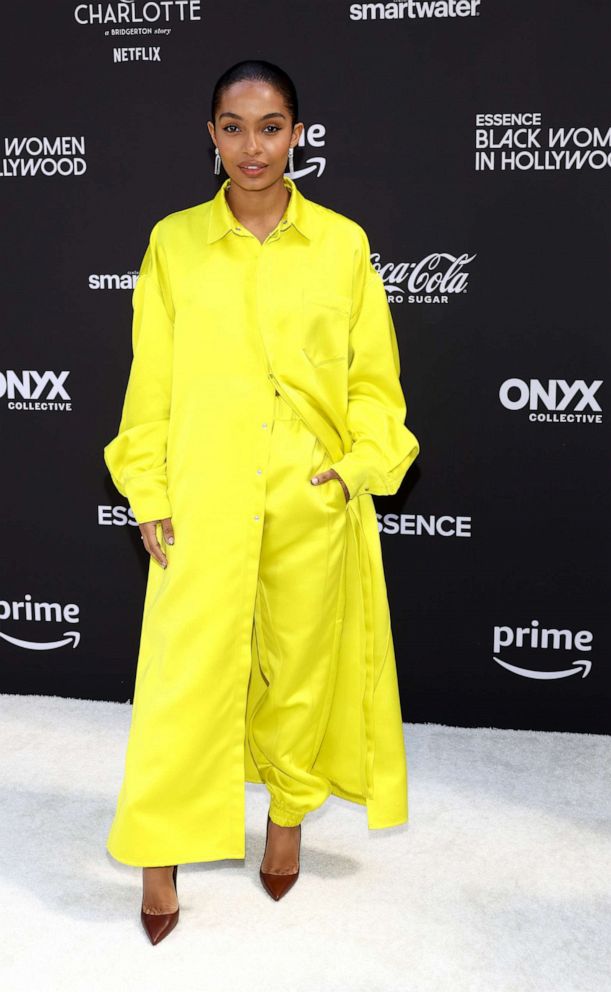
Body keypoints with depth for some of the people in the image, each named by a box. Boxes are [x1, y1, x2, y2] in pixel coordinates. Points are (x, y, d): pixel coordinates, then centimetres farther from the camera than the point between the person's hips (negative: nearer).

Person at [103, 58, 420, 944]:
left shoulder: (343, 244, 3)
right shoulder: (173, 242, 2)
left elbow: (375, 380, 5)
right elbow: (151, 384, 3)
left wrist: (361, 465, -9)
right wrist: (149, 497, -1)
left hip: (314, 504, 1)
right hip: (204, 501, -1)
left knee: (301, 667, 12)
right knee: (186, 674, 0)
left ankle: (288, 814, 36)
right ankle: (160, 854, 19)